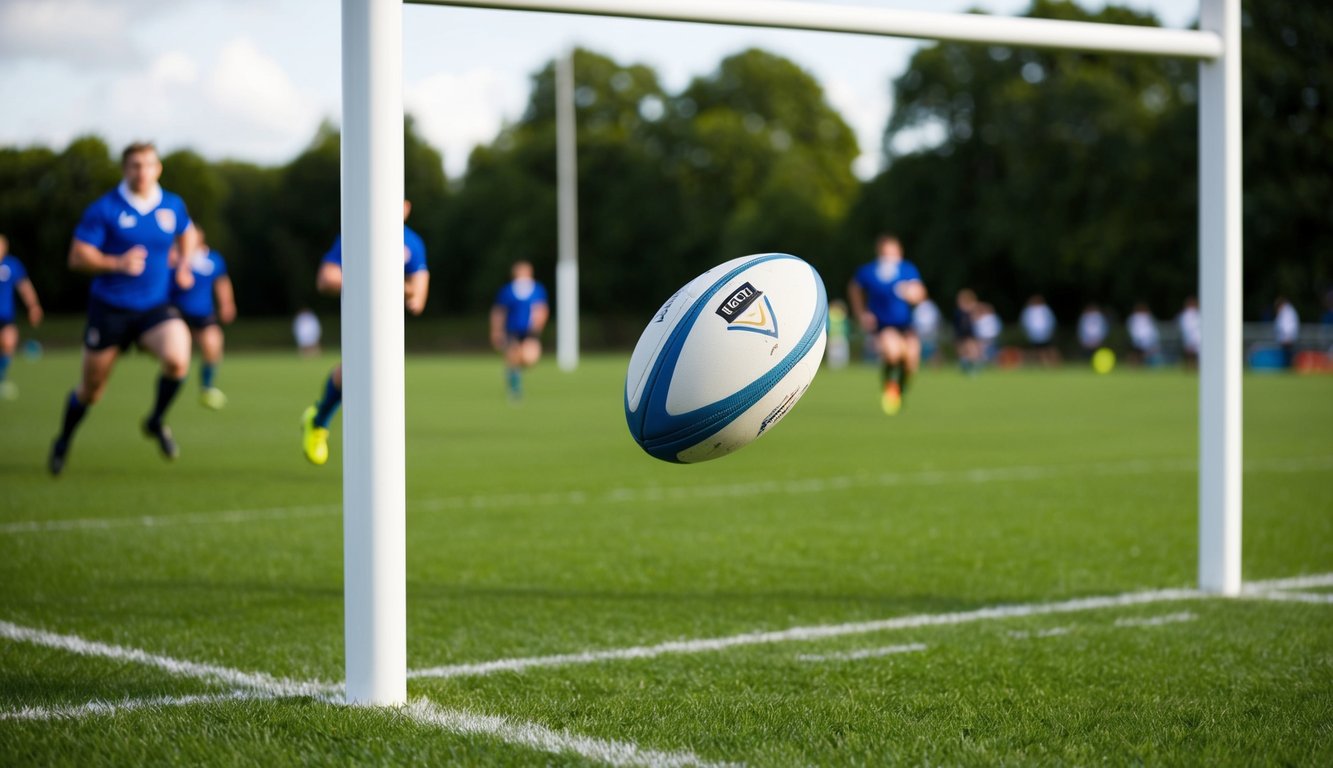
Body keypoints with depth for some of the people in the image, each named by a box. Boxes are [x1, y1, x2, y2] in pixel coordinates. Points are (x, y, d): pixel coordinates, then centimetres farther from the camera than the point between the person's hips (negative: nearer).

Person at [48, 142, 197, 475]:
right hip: (110, 308, -2)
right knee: (91, 388, 8)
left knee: (178, 358, -26)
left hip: (156, 308, 2)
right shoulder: (104, 209, -10)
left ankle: (156, 421, 2)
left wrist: (183, 264, 6)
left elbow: (186, 235, 24)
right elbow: (77, 257, -10)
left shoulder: (173, 206, 1)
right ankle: (64, 441, 37)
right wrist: (117, 263, -25)